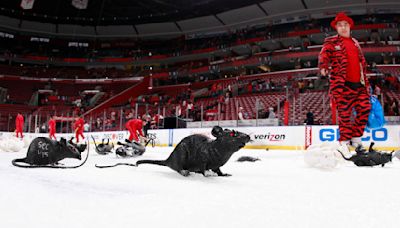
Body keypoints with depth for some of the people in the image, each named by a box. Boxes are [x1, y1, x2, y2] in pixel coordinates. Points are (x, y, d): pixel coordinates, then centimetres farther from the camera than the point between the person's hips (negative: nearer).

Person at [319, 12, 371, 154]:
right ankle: (344, 142, 4)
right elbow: (324, 55, -12)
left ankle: (356, 139, 16)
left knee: (365, 109, 0)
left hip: (358, 84, 6)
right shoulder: (331, 42, 5)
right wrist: (323, 66, -34)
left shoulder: (355, 43, 22)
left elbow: (362, 63, 25)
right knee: (345, 112, -7)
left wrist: (365, 82, 22)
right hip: (342, 83, -6)